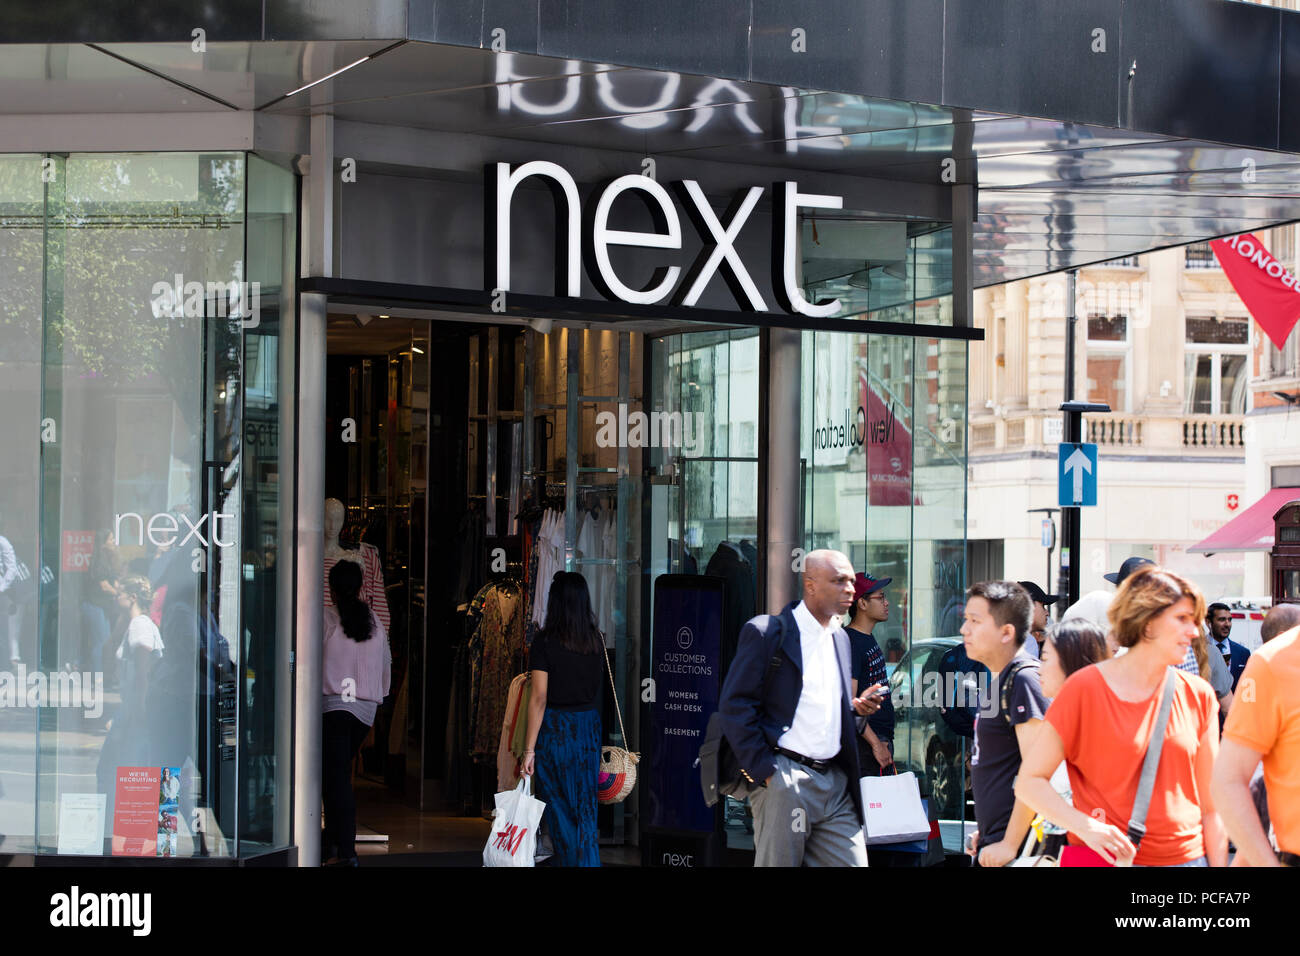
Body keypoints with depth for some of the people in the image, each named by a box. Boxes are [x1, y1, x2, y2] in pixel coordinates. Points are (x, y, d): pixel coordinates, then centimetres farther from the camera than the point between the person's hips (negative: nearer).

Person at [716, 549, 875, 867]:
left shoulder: (840, 638, 18)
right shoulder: (766, 632, -5)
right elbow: (734, 706, -9)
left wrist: (856, 707, 5)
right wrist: (764, 771, -13)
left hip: (836, 781, 6)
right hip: (785, 781, -6)